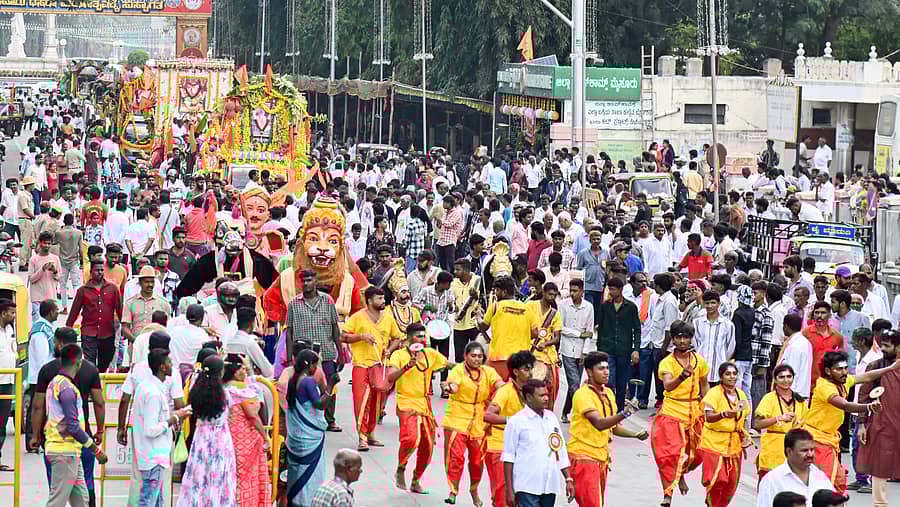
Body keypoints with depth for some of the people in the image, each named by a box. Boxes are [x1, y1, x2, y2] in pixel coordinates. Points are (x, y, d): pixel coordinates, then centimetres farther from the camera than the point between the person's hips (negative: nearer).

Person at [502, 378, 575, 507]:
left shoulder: (551, 417, 12)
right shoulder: (517, 421, -4)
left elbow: (561, 452, 18)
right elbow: (508, 458, -4)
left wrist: (568, 479, 13)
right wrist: (509, 490, -6)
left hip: (550, 486, 6)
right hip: (527, 487, -6)